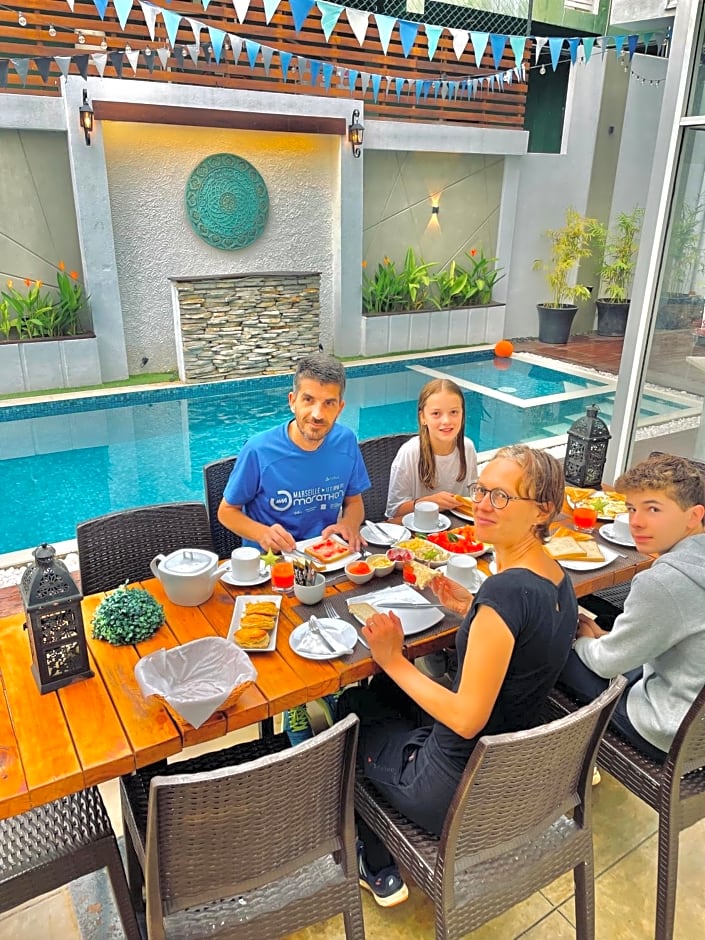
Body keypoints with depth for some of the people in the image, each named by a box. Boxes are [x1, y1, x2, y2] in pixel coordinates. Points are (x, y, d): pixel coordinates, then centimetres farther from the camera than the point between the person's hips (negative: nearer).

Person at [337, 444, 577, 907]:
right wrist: (472, 608, 4)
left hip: (459, 793, -8)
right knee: (373, 695, 25)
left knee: (348, 716, 17)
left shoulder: (507, 589, -32)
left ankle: (377, 871, 34)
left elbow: (468, 719, -29)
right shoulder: (558, 579, -4)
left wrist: (394, 661, -19)